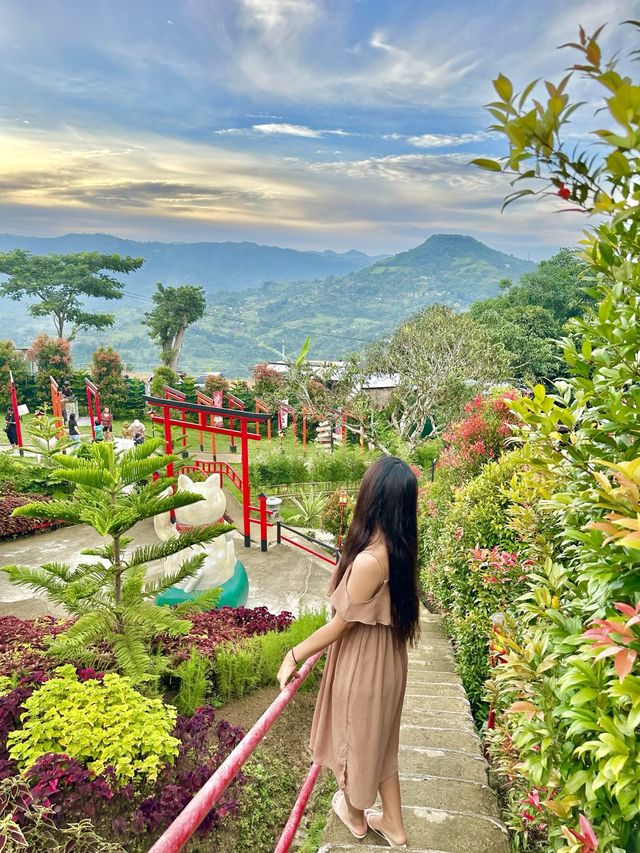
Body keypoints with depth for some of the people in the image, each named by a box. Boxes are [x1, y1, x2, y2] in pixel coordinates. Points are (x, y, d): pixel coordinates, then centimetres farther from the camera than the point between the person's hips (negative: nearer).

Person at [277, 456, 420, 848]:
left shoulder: (368, 560, -34)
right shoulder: (400, 549, -9)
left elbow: (341, 625, -22)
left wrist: (294, 656, -9)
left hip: (363, 666, -7)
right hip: (388, 659, 7)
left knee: (357, 739, 21)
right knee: (379, 738, 27)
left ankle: (355, 815, 51)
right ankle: (394, 824, 47)